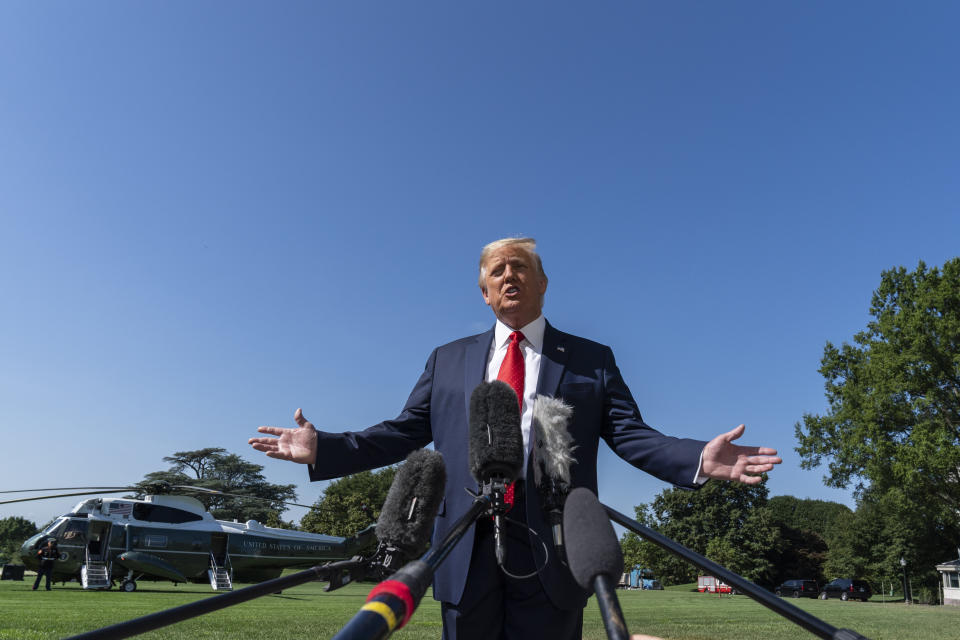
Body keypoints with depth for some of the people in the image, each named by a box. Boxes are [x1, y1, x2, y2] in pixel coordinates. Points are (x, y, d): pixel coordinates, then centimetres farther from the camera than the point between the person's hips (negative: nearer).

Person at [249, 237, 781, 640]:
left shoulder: (592, 360, 9)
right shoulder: (448, 361, 15)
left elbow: (631, 434, 0)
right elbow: (403, 432, 10)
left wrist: (699, 459, -19)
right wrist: (322, 448, -1)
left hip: (552, 550, -1)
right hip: (467, 549, 2)